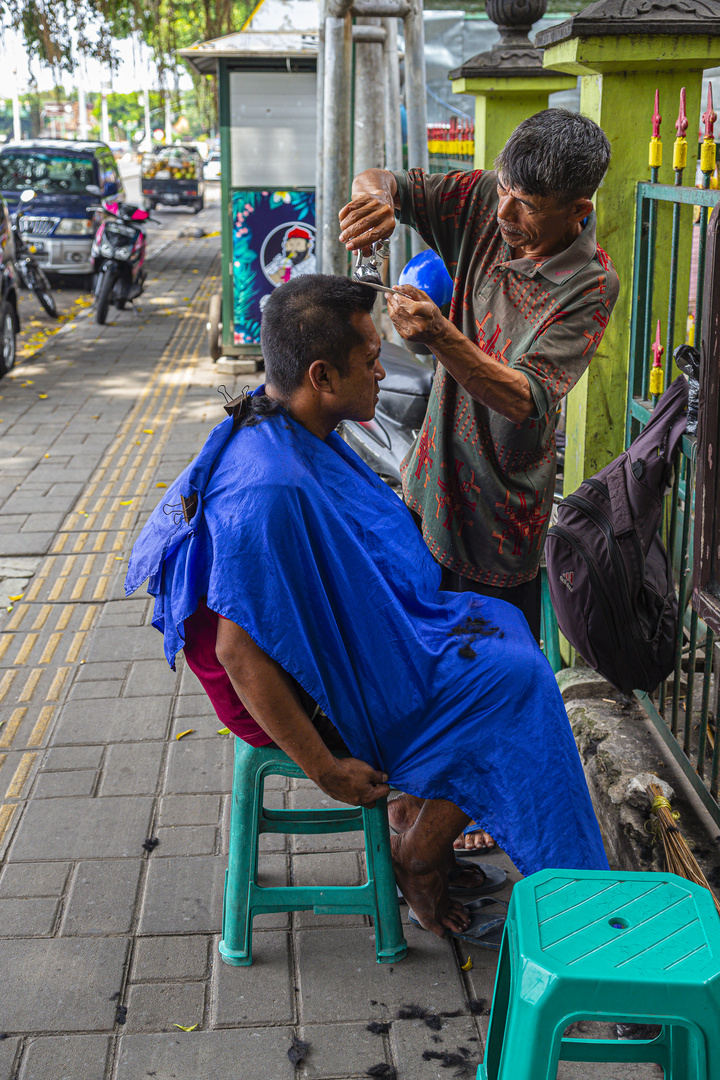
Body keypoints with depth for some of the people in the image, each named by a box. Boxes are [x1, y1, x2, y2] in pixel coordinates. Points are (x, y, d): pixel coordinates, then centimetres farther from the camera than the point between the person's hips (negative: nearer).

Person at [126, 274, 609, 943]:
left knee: (501, 630, 14)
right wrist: (324, 769, -24)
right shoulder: (269, 489, -33)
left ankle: (433, 832, 19)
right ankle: (418, 858, 9)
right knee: (509, 685, -8)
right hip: (313, 692, -10)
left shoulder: (294, 431, -1)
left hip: (352, 633, 10)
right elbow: (239, 651, -31)